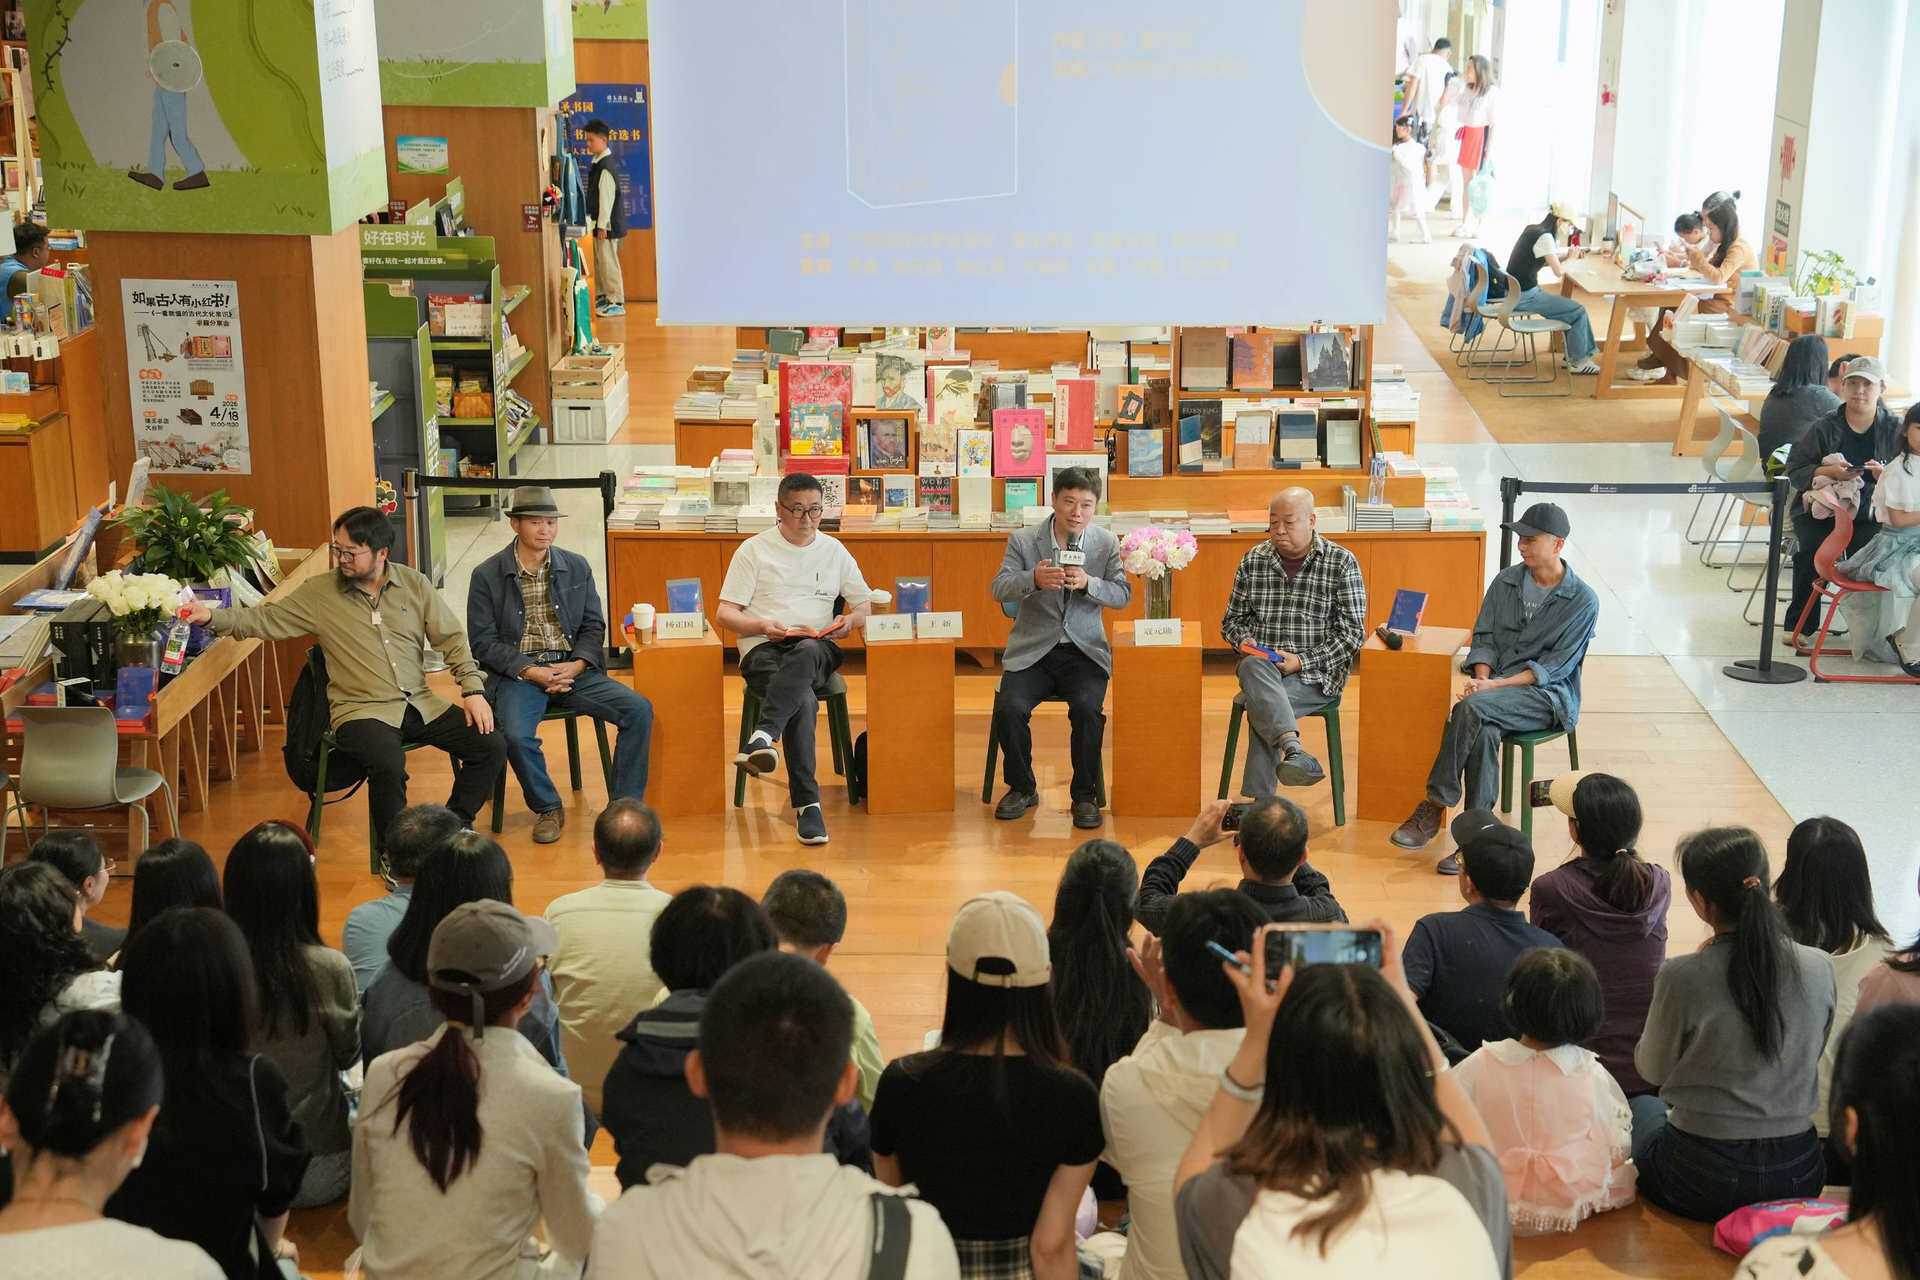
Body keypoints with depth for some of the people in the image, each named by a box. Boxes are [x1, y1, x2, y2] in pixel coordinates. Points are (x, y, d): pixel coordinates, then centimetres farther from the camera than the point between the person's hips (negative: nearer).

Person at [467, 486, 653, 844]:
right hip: (518, 674, -3)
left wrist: (575, 666, -9)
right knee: (515, 734, -32)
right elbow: (483, 642, -3)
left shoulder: (577, 567, 9)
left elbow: (593, 626, 11)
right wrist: (532, 672, -14)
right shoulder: (486, 575, -1)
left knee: (639, 710, -18)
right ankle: (548, 809, -5)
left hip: (573, 670, 3)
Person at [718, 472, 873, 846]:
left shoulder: (834, 551, 20)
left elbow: (866, 605, 22)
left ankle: (763, 736, -57)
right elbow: (725, 613, 6)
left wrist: (850, 621, -2)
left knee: (806, 653, -40)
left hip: (817, 649, 2)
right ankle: (806, 804, -42)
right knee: (803, 700, -36)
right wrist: (762, 626, -14)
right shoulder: (754, 550, 11)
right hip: (762, 648, -2)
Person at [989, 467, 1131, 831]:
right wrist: (1034, 579, -31)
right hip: (1033, 650, 0)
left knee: (1087, 709, -28)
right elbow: (999, 589, -9)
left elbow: (1123, 595, -2)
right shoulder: (1022, 540, 0)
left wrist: (1087, 583, -22)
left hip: (1084, 651, 0)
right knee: (1009, 708, -23)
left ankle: (1085, 795, -8)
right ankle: (1022, 788, 2)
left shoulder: (1107, 542, 3)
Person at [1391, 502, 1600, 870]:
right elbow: (1485, 638, 12)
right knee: (1485, 732, -33)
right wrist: (1483, 677, -10)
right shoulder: (1506, 582, 10)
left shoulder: (1583, 601, -5)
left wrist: (1495, 686, -21)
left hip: (1547, 696, -4)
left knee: (1471, 708, -33)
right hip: (1496, 686, 4)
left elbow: (1555, 666, -11)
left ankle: (1435, 805, -27)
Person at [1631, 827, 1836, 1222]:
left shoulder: (1682, 977, -22)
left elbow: (1653, 1069, -4)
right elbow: (1811, 1057, 8)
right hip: (1800, 1176, 4)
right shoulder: (1819, 968, -9)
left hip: (1703, 1183, -4)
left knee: (1642, 1107, 31)